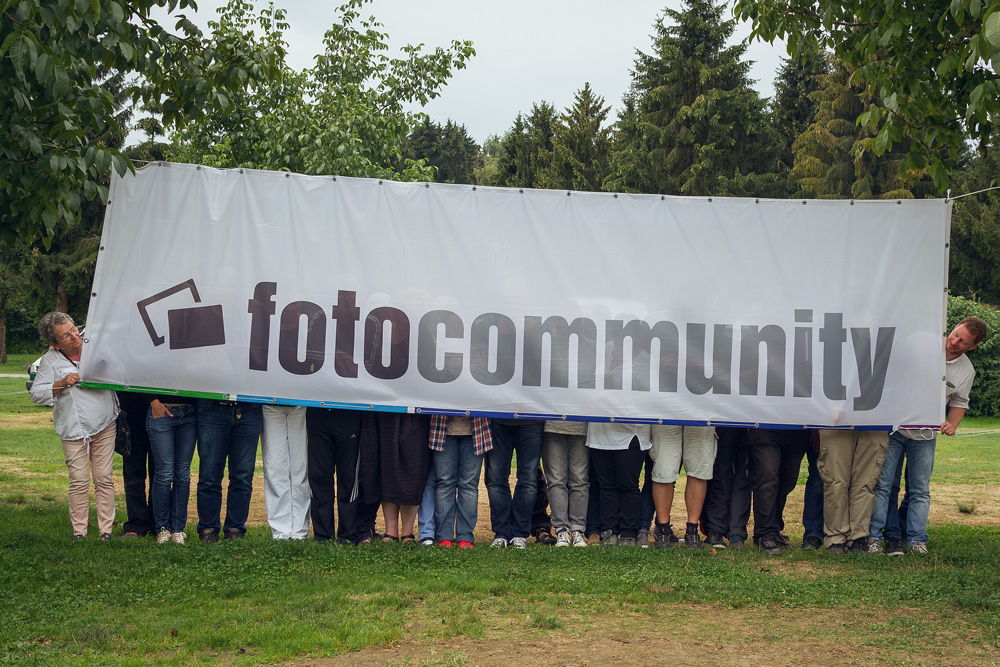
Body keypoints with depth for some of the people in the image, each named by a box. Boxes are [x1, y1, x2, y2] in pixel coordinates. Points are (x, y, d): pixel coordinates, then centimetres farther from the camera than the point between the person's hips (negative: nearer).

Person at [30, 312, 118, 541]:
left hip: (104, 427, 1)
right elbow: (36, 394, 0)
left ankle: (106, 529, 5)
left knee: (104, 479, 0)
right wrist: (61, 384, -13)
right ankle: (79, 531, 4)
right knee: (79, 481, -4)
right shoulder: (50, 361, 0)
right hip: (73, 431, -1)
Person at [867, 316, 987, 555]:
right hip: (893, 425, -3)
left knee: (920, 490, 6)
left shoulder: (967, 371, 1)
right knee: (883, 484, -3)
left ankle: (917, 539, 13)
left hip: (925, 435, 3)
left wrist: (952, 424, -3)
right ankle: (873, 537, 1)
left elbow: (959, 402, 15)